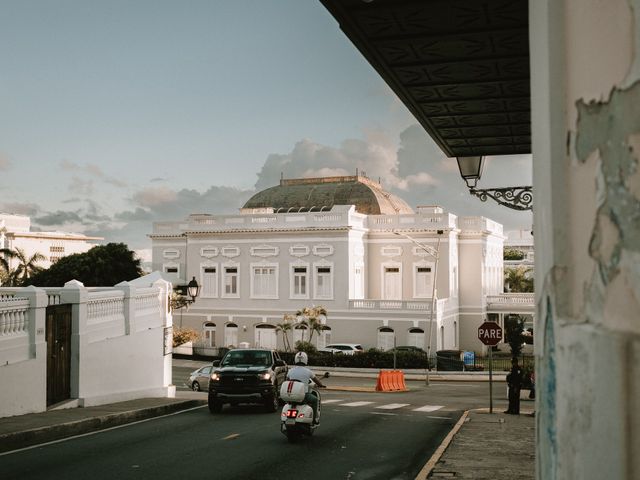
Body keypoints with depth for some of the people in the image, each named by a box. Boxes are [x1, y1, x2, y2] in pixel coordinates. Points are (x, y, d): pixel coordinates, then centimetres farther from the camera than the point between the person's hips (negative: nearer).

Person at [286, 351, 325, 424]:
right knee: (314, 399, 25)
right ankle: (314, 419, 26)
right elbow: (317, 381, 7)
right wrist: (321, 385, 29)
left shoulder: (290, 371, 2)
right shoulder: (308, 371, -6)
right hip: (304, 395, -3)